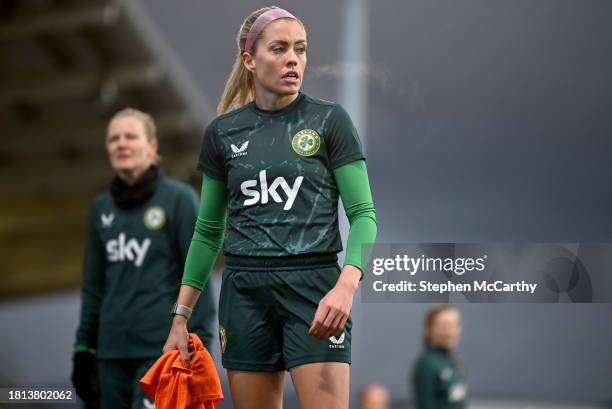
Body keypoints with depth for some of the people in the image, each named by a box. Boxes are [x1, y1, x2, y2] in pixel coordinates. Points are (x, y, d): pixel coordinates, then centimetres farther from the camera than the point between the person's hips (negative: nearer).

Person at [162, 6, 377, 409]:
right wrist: (181, 317, 11)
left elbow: (363, 214, -4)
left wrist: (346, 285, -21)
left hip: (315, 288, -3)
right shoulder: (222, 132, 8)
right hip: (245, 293, 3)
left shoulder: (329, 120, 0)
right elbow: (208, 231, 15)